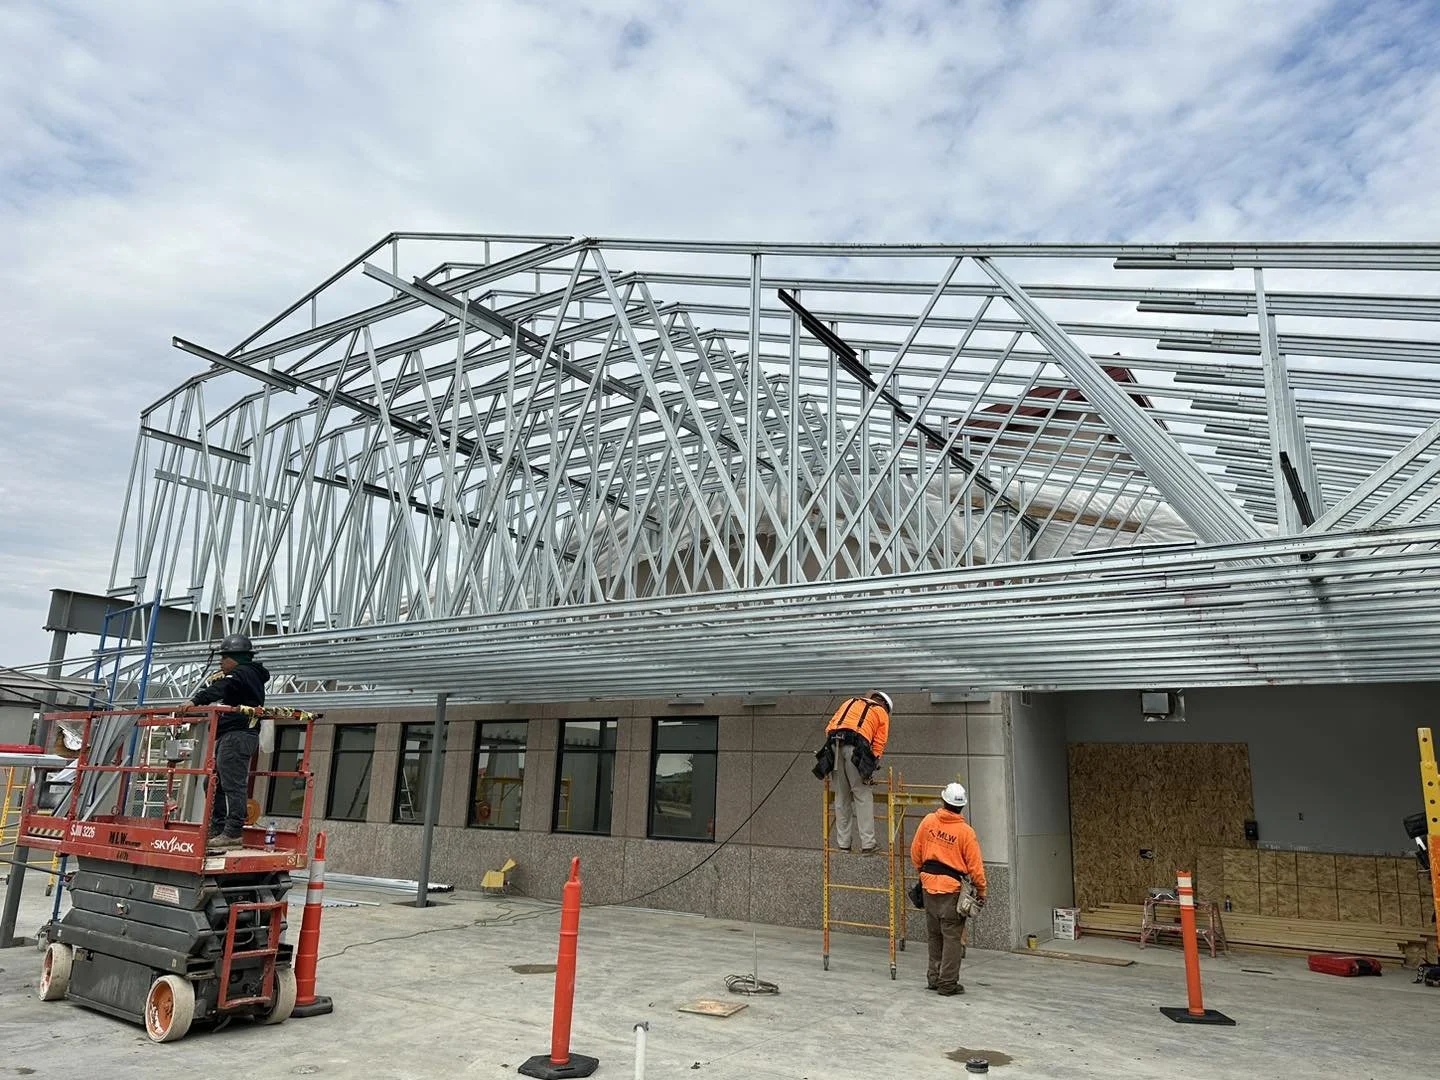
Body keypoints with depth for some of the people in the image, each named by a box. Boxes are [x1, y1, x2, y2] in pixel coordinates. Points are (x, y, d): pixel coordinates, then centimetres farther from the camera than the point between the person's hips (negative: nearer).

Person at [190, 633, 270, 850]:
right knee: (215, 783, 12)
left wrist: (195, 701, -36)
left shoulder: (242, 673, -6)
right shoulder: (254, 675, 26)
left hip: (236, 734, -11)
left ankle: (234, 833, -17)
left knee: (233, 784, -14)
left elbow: (220, 688, -24)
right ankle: (216, 830, 15)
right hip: (228, 737, 11)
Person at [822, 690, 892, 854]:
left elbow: (829, 727, 23)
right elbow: (879, 744, 11)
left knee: (842, 797, 13)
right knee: (863, 796, 4)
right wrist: (871, 768, 13)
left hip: (834, 744, 4)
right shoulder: (882, 713, 21)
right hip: (855, 748, -4)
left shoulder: (849, 702, 32)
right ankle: (867, 845, 1)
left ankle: (843, 843, 16)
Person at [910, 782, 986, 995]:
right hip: (952, 889, -4)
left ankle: (934, 977, 27)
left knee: (935, 935, 17)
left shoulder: (929, 821, -2)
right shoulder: (965, 832, -12)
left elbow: (915, 852, 6)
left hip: (929, 884, 4)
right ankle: (947, 983, 6)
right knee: (952, 937, 4)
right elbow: (975, 865, -9)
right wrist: (981, 891, 3)